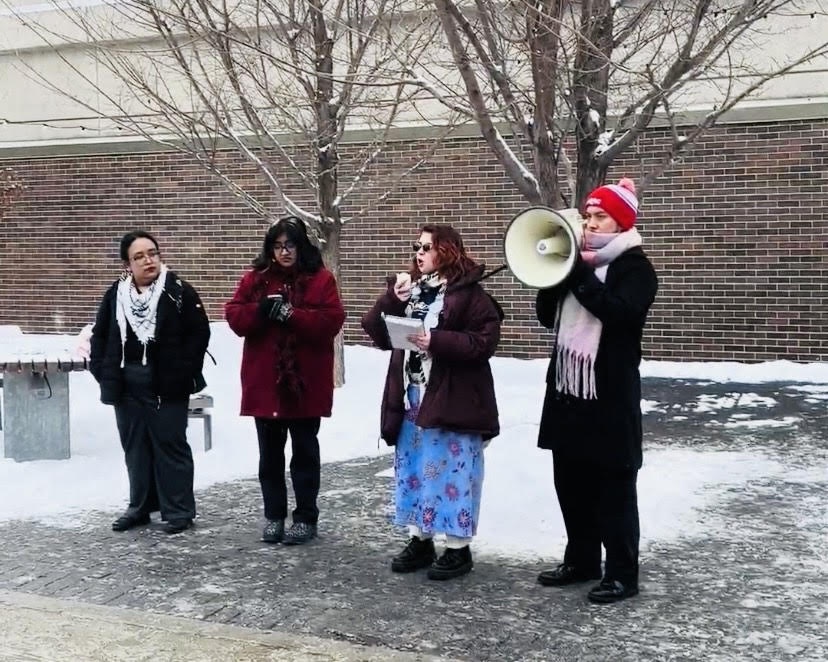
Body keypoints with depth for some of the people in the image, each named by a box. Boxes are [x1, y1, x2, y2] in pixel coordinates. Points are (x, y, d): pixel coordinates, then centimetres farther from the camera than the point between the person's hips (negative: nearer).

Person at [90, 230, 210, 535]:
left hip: (167, 387, -5)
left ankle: (178, 510, 9)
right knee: (135, 447, 13)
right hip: (127, 388, 5)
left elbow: (199, 332, -8)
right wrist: (102, 371, 4)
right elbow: (99, 336, 15)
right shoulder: (115, 295, 7)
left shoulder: (178, 291, -6)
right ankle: (140, 507, 25)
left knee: (170, 446, 0)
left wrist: (183, 370, -13)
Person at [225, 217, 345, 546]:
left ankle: (306, 518, 17)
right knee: (270, 453, 12)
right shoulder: (255, 278, 5)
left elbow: (331, 321, -13)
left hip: (305, 382, -3)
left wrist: (290, 314, -21)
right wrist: (260, 310, -20)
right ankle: (273, 515, 25)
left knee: (304, 451, 8)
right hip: (264, 381, 3)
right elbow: (234, 315, -1)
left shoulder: (321, 279, -3)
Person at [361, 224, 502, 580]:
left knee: (451, 472, -1)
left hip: (451, 400, -7)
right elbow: (377, 332, 7)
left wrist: (436, 341, -24)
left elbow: (485, 341, -17)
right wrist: (392, 299, -10)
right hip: (411, 398, 7)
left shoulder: (468, 293, -8)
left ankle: (458, 548, 10)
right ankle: (419, 540, 25)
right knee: (414, 470, 13)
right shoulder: (409, 288, 13)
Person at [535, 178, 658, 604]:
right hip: (567, 391, 8)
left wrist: (580, 273, -22)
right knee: (571, 484, 14)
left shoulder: (635, 267, -6)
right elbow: (546, 316, 12)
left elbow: (620, 311, -25)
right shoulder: (577, 260, 15)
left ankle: (622, 574, 9)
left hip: (610, 397, -7)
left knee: (613, 489, -1)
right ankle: (580, 560, 28)